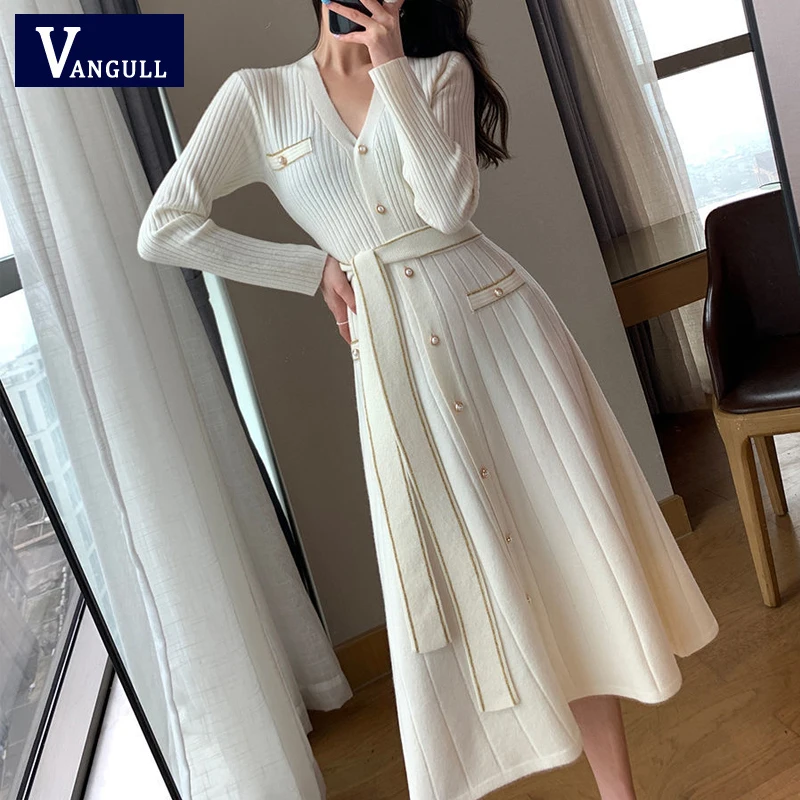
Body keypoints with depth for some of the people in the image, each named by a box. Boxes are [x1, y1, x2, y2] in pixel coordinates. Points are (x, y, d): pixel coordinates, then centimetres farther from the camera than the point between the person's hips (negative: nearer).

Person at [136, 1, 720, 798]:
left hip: (495, 316, 2)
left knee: (572, 546, 5)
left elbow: (448, 203, -8)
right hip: (396, 355, -1)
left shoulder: (441, 68, 9)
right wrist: (314, 268, 0)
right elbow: (161, 230, -1)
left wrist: (390, 68, -6)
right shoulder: (257, 95, 7)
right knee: (445, 584, 3)